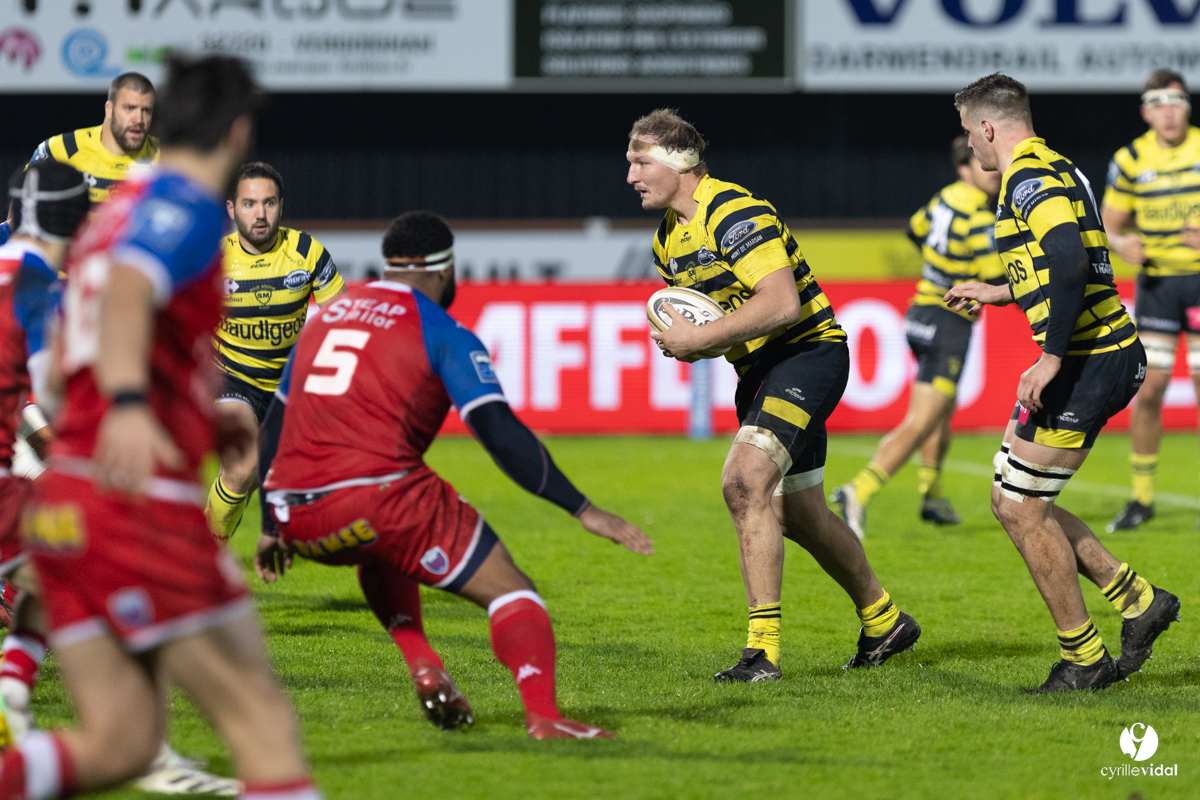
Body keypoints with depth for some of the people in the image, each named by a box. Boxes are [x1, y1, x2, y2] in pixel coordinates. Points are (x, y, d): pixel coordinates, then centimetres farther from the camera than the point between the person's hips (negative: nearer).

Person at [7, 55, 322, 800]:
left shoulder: (116, 210, 22)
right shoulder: (188, 205, -5)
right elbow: (128, 288, -26)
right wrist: (129, 403, -42)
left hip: (63, 505, 9)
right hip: (142, 502, -8)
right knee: (261, 717, -5)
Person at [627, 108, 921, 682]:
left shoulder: (735, 213, -21)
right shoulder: (668, 238, 9)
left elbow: (781, 304, -30)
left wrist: (700, 338, -26)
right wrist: (679, 340, 1)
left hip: (808, 352, -10)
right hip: (759, 370, 10)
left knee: (745, 480, -26)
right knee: (796, 514, 16)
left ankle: (763, 649, -26)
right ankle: (884, 622, 37)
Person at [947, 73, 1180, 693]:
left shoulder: (1030, 179, -15)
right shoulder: (1054, 169, 17)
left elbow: (1069, 262, -29)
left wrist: (1051, 358, -28)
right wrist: (998, 293, 37)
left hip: (1087, 360, -10)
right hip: (1110, 355, 10)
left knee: (1021, 507, -4)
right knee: (1012, 501, 13)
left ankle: (1084, 658, 1)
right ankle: (1137, 600, 15)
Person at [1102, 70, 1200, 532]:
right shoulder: (1131, 160, 1)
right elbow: (1109, 221, 9)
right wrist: (1122, 243, -14)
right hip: (1156, 281, 2)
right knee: (1148, 389, -2)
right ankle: (1141, 497, 10)